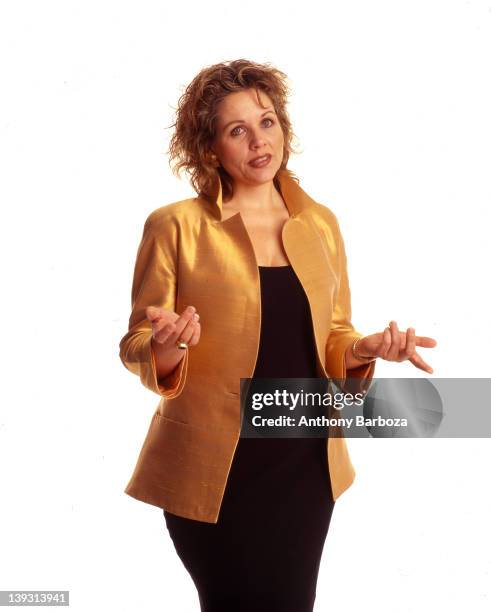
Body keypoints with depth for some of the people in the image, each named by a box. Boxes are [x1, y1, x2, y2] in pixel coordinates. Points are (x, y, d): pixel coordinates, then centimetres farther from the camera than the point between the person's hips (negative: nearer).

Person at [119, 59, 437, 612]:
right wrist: (165, 348, -26)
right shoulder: (176, 226, -8)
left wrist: (364, 349, -10)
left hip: (306, 461, 4)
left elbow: (333, 337, 12)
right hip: (216, 468, -4)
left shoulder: (320, 223, 5)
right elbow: (136, 348, -4)